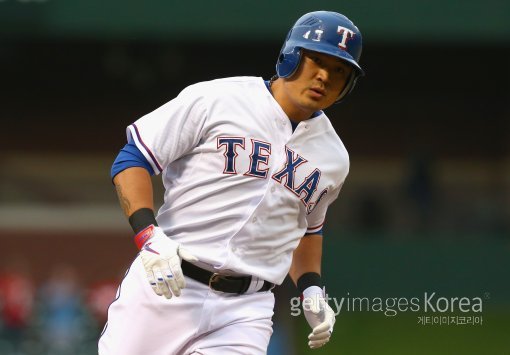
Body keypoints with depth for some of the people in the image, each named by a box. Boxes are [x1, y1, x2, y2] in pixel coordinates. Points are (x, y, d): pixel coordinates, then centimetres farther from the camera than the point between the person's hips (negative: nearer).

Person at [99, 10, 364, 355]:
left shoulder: (333, 157, 12)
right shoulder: (216, 100, -4)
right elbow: (132, 159, -5)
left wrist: (312, 287, 12)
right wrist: (149, 235, -19)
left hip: (245, 311, 3)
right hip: (166, 286, -3)